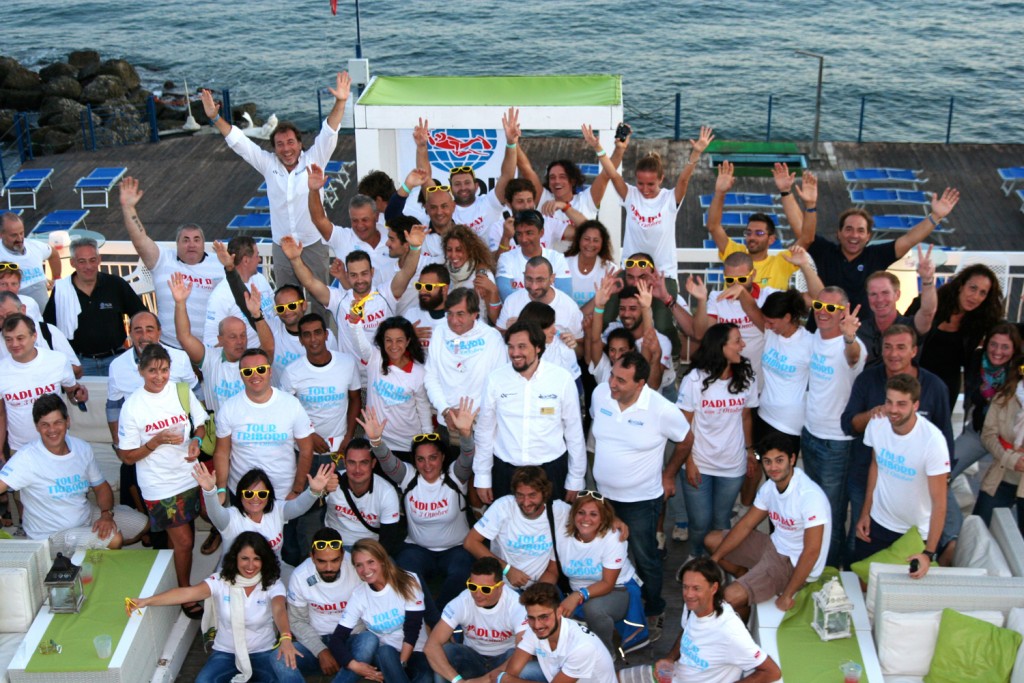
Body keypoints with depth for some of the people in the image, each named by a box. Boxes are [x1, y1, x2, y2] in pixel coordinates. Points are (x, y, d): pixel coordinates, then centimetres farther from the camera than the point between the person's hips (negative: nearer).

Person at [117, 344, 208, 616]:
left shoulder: (182, 392, -4)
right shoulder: (132, 407, -14)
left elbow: (200, 424, 10)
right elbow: (127, 457, -9)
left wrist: (196, 440, -12)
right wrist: (156, 441, -23)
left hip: (189, 478, 4)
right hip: (159, 486, -4)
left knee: (181, 536, 17)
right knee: (184, 541, -1)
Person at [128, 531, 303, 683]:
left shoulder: (272, 584, -9)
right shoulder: (221, 581, -8)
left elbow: (279, 609, -28)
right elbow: (189, 592, -21)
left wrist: (285, 638, -51)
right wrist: (147, 601, -36)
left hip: (264, 653, -1)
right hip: (226, 653, 2)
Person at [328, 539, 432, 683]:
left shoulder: (408, 581, -8)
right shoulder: (359, 595, -4)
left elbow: (412, 629, -11)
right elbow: (337, 639, -10)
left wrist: (400, 664, -21)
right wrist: (354, 665, -27)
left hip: (413, 653, -2)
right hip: (382, 656, 2)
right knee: (368, 638, -32)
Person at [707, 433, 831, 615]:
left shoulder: (810, 496, -29)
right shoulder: (769, 487, -3)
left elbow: (812, 551, -29)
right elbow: (746, 525, 6)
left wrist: (787, 596, -24)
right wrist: (714, 559, 0)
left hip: (796, 563, -8)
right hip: (774, 545, 9)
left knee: (732, 596, -22)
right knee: (712, 540, 12)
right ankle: (752, 582, 16)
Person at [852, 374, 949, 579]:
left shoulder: (932, 440, -26)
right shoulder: (876, 424, -13)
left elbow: (939, 501, -23)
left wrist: (929, 553, -28)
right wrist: (865, 513, 7)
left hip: (917, 534, -4)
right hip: (877, 524, 4)